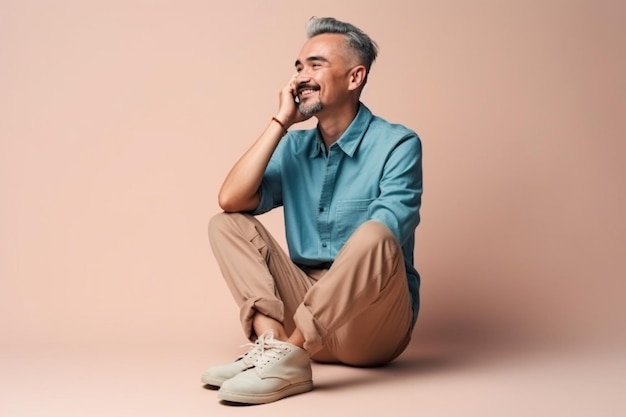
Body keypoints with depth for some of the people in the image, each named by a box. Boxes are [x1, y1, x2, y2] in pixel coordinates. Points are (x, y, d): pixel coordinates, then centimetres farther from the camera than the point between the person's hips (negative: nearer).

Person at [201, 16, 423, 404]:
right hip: (306, 308, 5)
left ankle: (287, 356, -29)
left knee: (373, 237, -32)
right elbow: (231, 199, -7)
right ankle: (272, 340, -24)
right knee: (227, 224, -4)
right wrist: (280, 122, -6)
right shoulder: (295, 147, 9)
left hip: (374, 324, -5)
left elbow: (380, 242, -19)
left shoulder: (397, 144, -7)